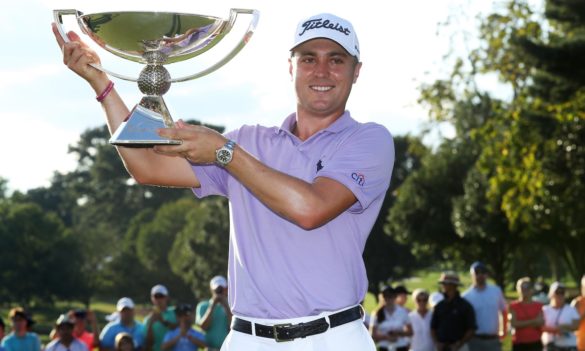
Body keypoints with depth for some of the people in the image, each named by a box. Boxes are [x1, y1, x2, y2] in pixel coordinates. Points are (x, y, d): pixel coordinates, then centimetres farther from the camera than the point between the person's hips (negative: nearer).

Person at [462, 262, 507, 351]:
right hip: (475, 340, -2)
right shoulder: (467, 296, -6)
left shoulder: (496, 291, 3)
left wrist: (504, 330, 12)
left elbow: (504, 311, 14)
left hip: (493, 340, 2)